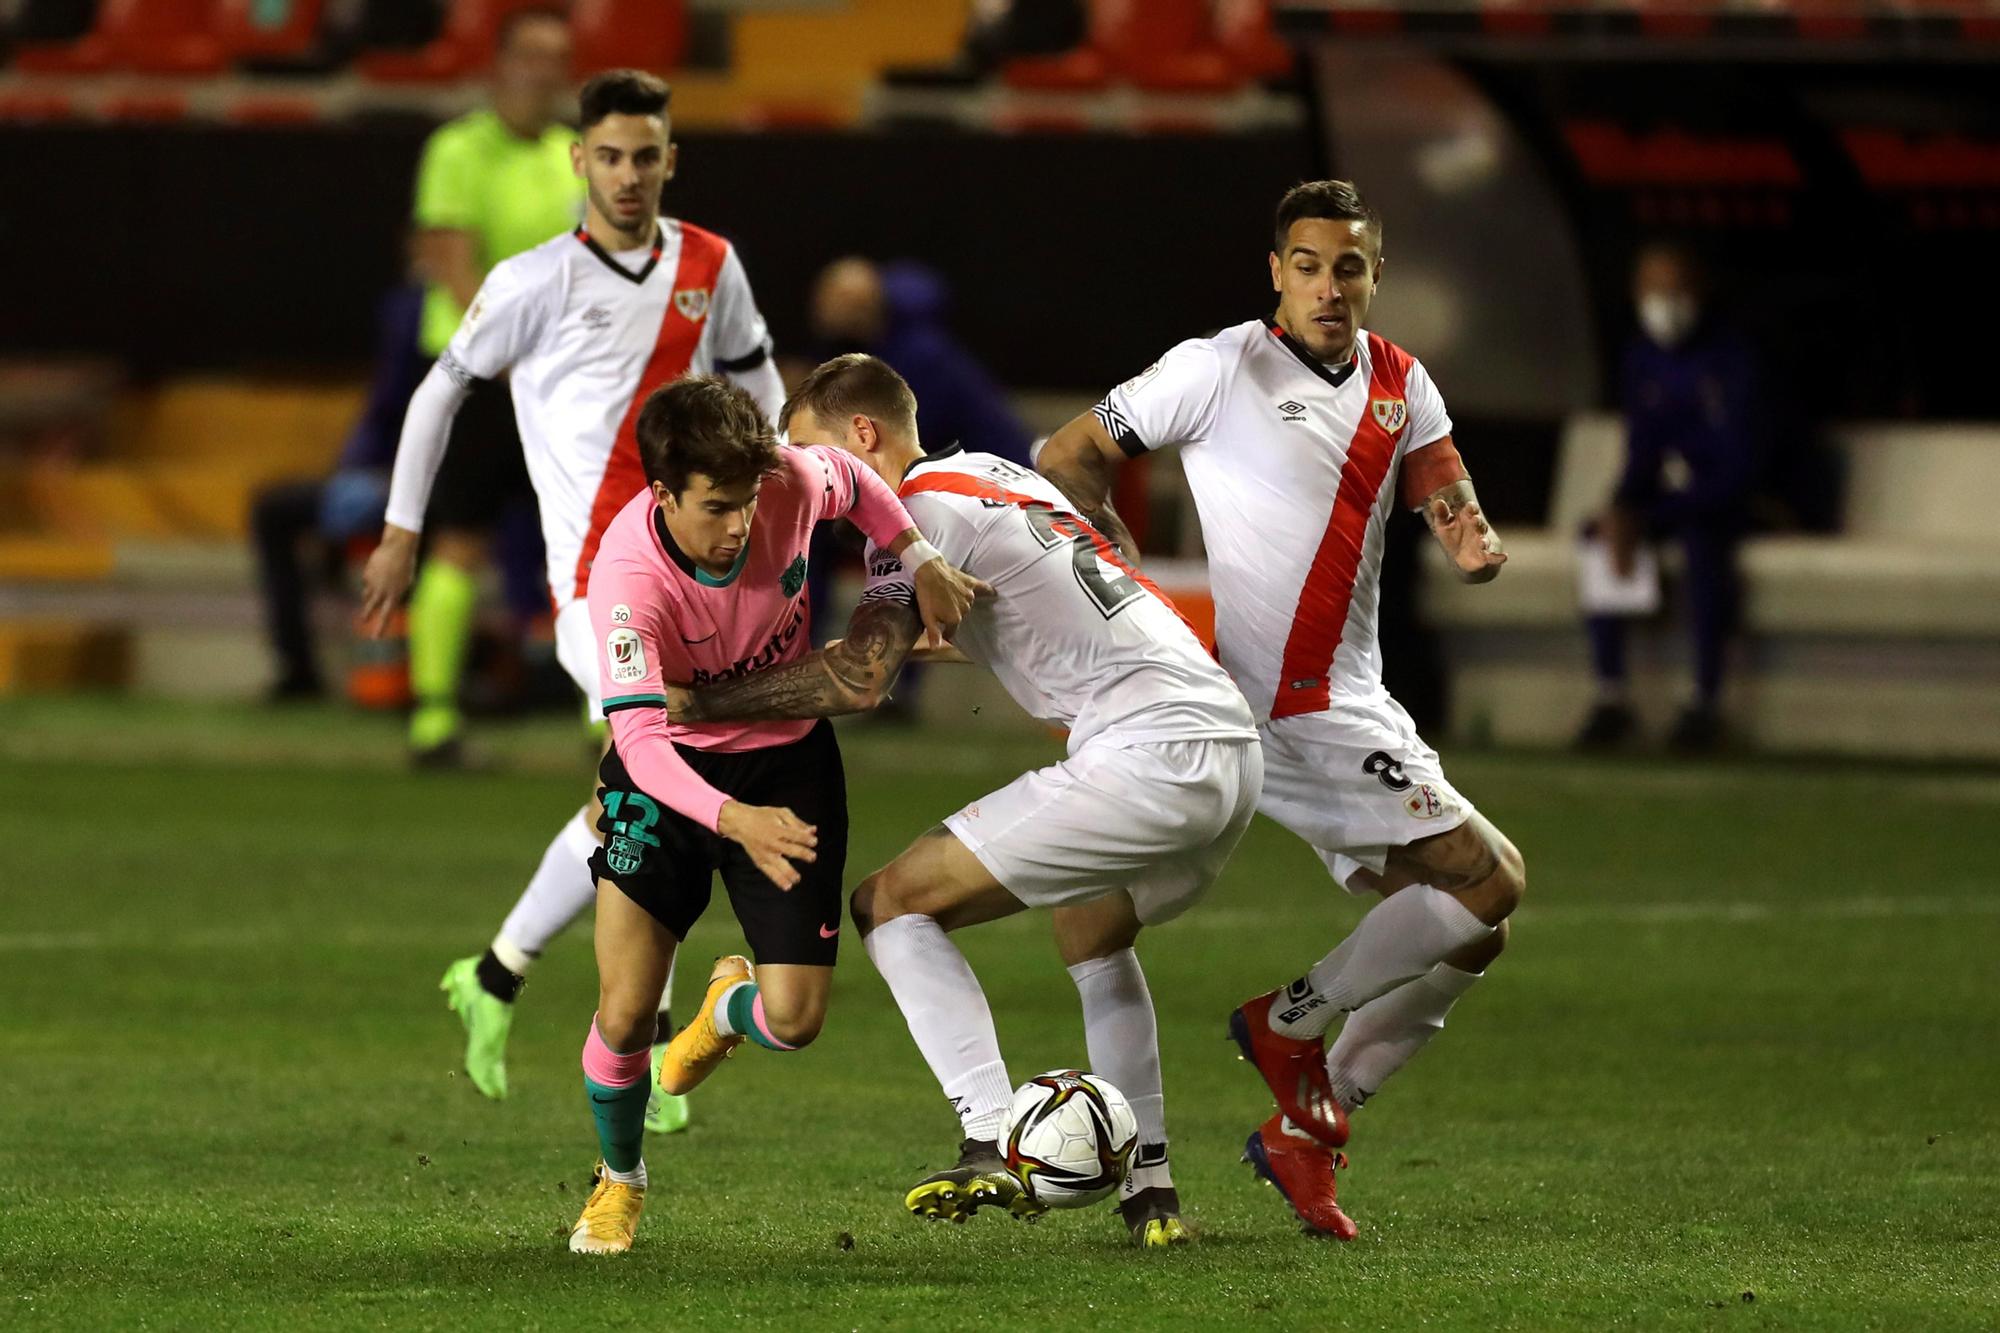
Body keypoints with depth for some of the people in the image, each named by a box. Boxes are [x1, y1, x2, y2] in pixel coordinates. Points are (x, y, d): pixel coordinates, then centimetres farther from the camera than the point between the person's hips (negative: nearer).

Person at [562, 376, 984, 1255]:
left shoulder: (789, 483, -22)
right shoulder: (629, 577, -32)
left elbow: (853, 484, 5)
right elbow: (641, 737, -39)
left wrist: (922, 563, -8)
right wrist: (735, 822, -53)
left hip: (787, 757, 3)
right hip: (669, 769, -3)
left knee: (795, 1019, -6)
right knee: (625, 1011, -11)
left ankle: (732, 1006, 35)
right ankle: (618, 1178, 23)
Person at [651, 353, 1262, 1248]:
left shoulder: (920, 504, -3)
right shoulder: (1001, 474, 24)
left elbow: (858, 678, -15)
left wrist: (693, 702, -11)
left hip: (1146, 755, -9)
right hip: (1238, 748, 9)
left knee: (891, 904, -3)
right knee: (1091, 930, 35)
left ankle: (994, 1143, -16)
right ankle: (1150, 1190, 26)